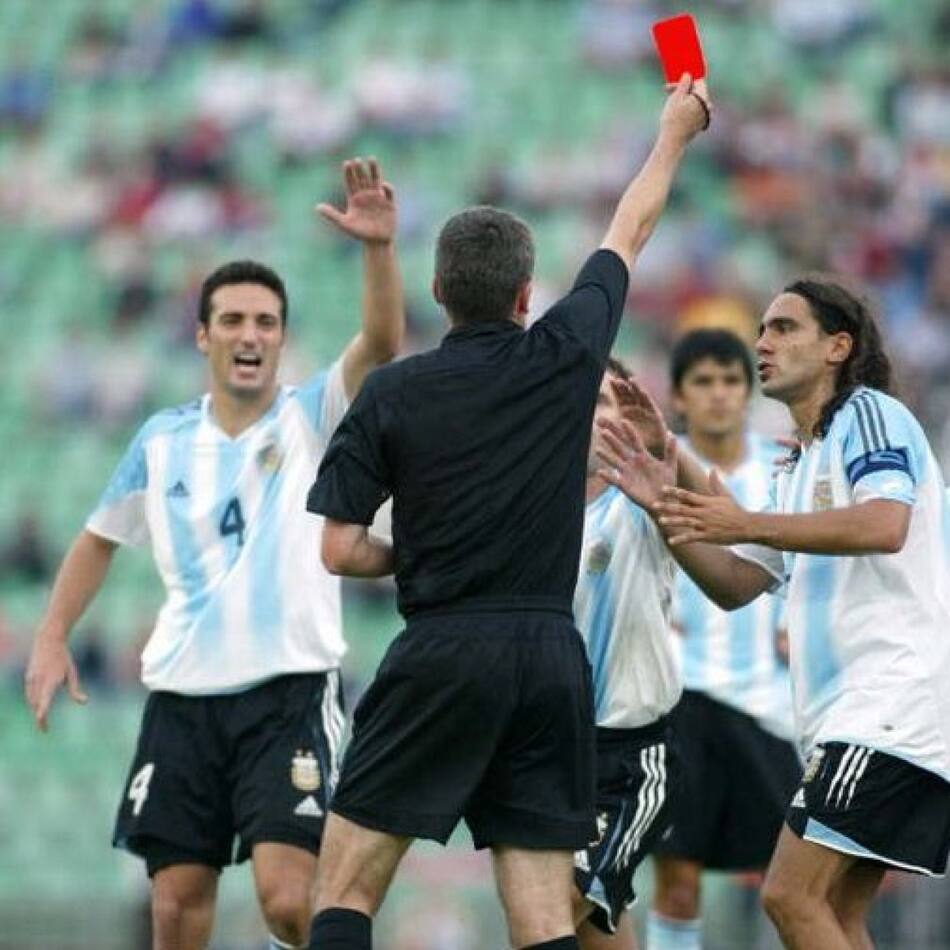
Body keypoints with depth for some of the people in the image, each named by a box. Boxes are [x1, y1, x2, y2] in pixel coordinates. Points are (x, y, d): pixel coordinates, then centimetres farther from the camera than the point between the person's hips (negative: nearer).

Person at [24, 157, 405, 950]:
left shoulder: (310, 419, 0)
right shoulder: (163, 441, 9)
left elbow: (380, 345, -18)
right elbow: (102, 537, 22)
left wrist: (379, 248, -34)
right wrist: (52, 638, 12)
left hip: (290, 689, -3)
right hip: (183, 696, 3)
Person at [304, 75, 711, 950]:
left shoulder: (392, 395, -1)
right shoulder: (566, 356, 4)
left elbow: (340, 549, -1)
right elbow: (629, 234, 21)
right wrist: (674, 133, 37)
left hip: (443, 656, -3)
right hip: (551, 661, 3)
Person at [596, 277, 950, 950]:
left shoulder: (870, 414, -4)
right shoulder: (799, 468, 25)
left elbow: (884, 526, -22)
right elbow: (734, 586, 23)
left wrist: (745, 524, -21)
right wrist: (666, 509, 9)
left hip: (892, 704, -10)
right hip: (847, 713, 10)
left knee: (793, 896, -16)